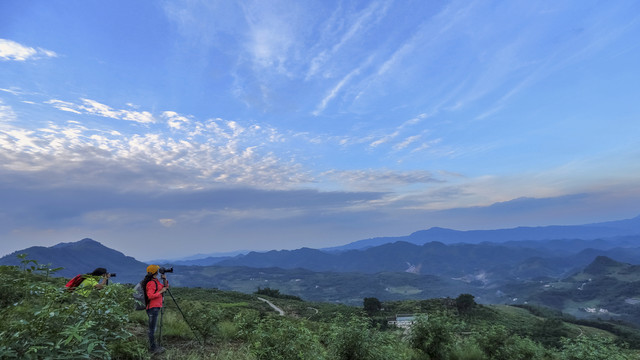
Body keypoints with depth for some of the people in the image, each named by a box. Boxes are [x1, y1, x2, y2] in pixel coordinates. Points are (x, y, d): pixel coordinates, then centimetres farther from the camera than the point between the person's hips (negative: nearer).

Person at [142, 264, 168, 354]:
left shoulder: (156, 281, 14)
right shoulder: (151, 283, -17)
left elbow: (165, 287, 18)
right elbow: (150, 296, -24)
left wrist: (164, 279, 3)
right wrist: (161, 291, -19)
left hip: (156, 307, 10)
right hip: (153, 308, -10)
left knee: (153, 328, 16)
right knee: (152, 329, -2)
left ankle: (153, 346, 25)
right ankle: (152, 347, 5)